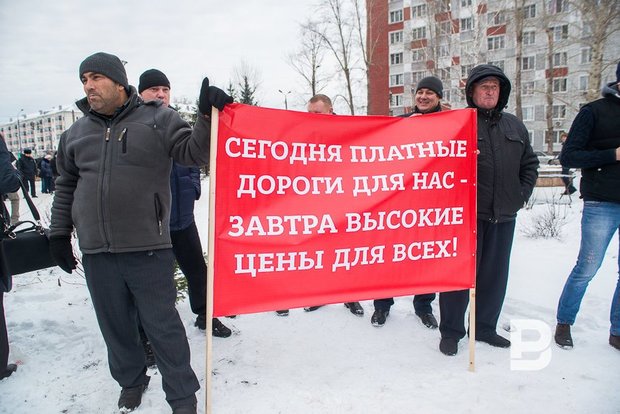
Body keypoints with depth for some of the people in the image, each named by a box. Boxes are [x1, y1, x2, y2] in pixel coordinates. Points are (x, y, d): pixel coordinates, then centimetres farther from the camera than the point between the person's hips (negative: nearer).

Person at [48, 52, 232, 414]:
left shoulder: (156, 119, 0)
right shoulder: (77, 133, 12)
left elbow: (194, 152, -7)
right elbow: (67, 185, 21)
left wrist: (207, 117, -23)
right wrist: (59, 232, 19)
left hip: (148, 249, -4)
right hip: (96, 253, 4)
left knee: (163, 325, 3)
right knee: (116, 325, 17)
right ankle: (131, 381, 41)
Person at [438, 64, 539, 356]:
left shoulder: (515, 126, 15)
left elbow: (530, 163, 19)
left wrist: (522, 194, 8)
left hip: (504, 214, 6)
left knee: (495, 273, 13)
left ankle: (484, 327, 29)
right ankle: (451, 331, 14)